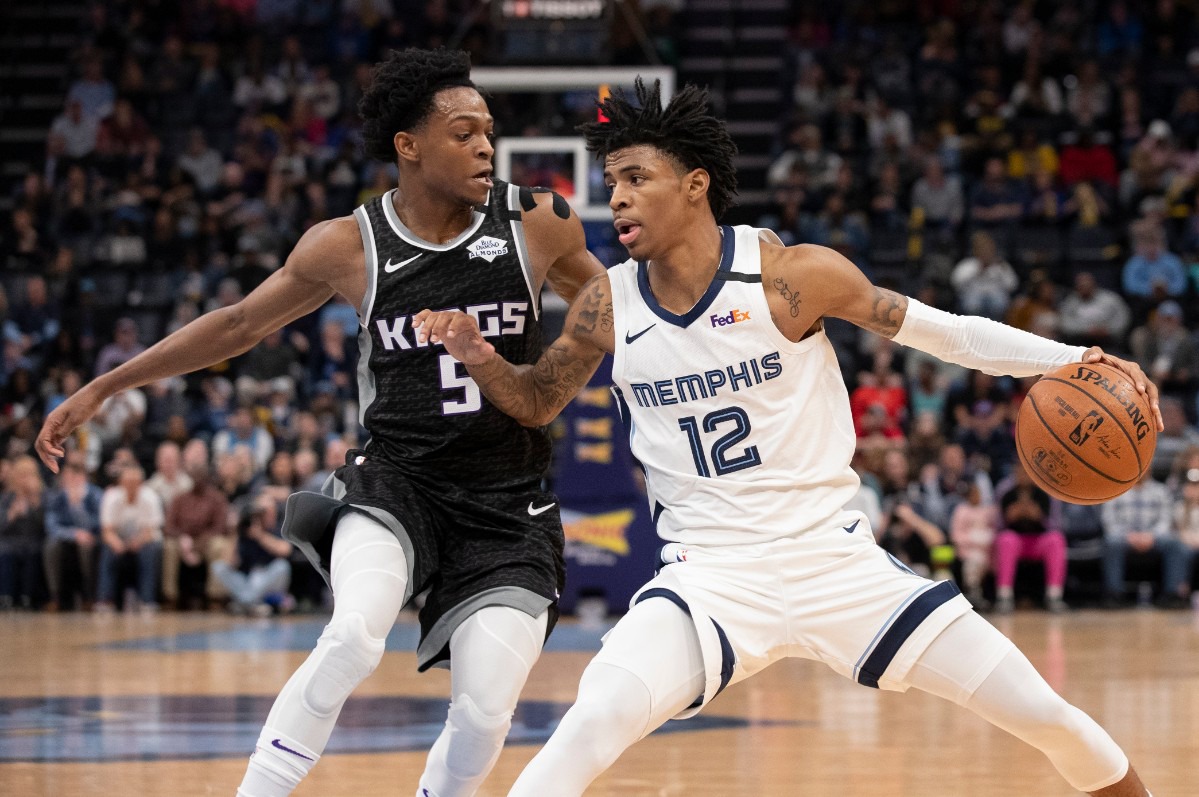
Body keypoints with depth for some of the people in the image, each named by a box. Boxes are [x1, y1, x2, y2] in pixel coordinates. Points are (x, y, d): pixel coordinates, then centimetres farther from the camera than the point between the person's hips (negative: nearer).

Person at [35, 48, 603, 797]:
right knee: (354, 637, -30)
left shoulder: (537, 223, -4)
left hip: (506, 509, 1)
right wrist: (103, 388, 11)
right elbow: (241, 323, 9)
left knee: (485, 715, -11)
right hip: (396, 481, -1)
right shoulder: (348, 247, -4)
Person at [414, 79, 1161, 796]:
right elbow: (536, 402, 13)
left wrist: (1072, 360, -15)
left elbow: (947, 333, -4)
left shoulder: (792, 274, -11)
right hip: (712, 575, 1)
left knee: (1045, 715, 0)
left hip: (837, 558, 0)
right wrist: (479, 355, -8)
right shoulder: (608, 307, -3)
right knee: (594, 723, -28)